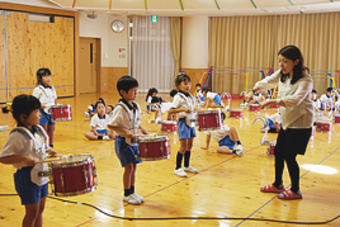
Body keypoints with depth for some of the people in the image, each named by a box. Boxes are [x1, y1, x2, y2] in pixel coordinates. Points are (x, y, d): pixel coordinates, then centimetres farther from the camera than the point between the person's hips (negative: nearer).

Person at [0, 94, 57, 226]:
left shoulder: (38, 130, 5)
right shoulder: (17, 135, -20)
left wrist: (47, 151, 3)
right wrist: (23, 158, -31)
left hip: (42, 175, 8)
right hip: (28, 177, -8)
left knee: (40, 210, 16)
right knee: (32, 212, 3)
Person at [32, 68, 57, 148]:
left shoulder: (52, 88, 14)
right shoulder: (38, 89, -6)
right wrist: (41, 105, -23)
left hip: (51, 113, 6)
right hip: (42, 113, -6)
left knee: (51, 130, 11)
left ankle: (51, 147, 21)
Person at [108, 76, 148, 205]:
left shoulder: (136, 106, 5)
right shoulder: (120, 108, -18)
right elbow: (111, 125, -19)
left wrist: (141, 128, 2)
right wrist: (125, 131, -27)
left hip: (134, 141, 7)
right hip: (123, 142, -7)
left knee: (134, 166, 12)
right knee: (129, 167, -3)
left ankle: (132, 192, 25)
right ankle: (127, 195, 12)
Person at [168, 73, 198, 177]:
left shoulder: (191, 97, 12)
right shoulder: (178, 97, -12)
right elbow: (170, 111, -20)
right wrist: (183, 109, -29)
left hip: (191, 122, 8)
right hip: (183, 122, -8)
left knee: (190, 145, 13)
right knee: (183, 146, -8)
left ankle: (187, 166, 26)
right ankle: (178, 168, 1)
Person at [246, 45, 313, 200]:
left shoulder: (305, 80, -23)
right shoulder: (282, 74, 0)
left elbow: (295, 100, -35)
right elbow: (267, 82, 6)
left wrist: (272, 102, -42)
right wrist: (253, 91, -13)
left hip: (300, 124, -8)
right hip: (286, 121, 8)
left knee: (289, 157, -3)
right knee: (278, 152, 15)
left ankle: (295, 191, 17)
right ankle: (277, 185, 34)